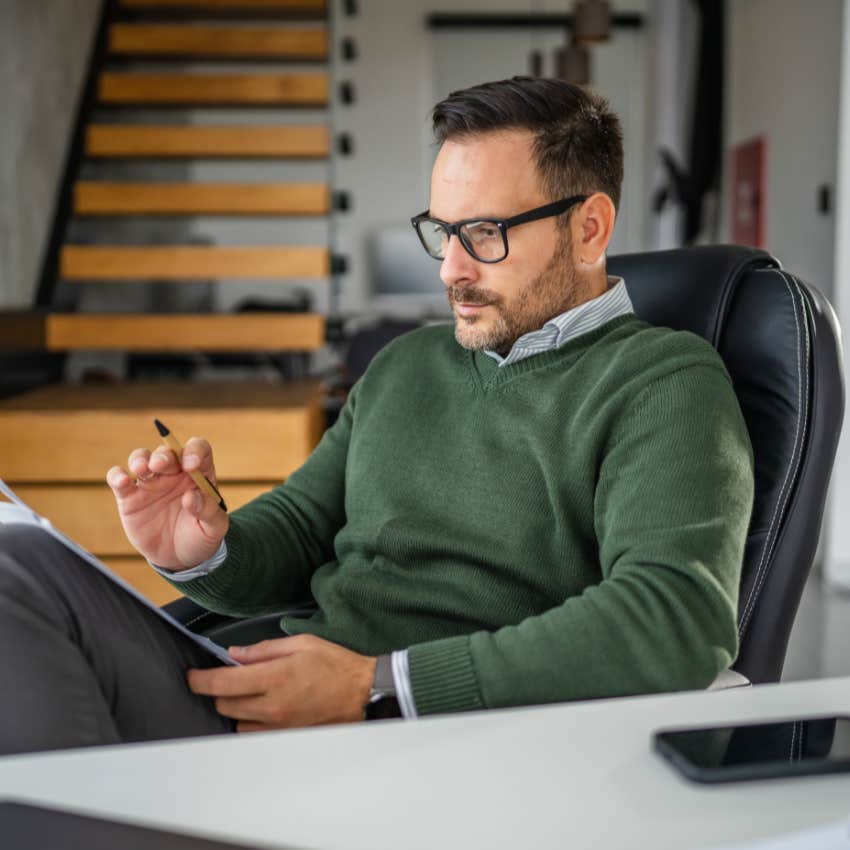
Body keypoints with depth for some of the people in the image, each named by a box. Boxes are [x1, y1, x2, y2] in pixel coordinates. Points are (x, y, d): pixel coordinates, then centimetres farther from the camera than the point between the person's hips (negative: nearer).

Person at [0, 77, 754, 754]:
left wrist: (378, 686, -19)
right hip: (264, 708, 7)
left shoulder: (668, 382, -2)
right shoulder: (405, 366, 21)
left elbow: (680, 624, -17)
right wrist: (202, 553, -4)